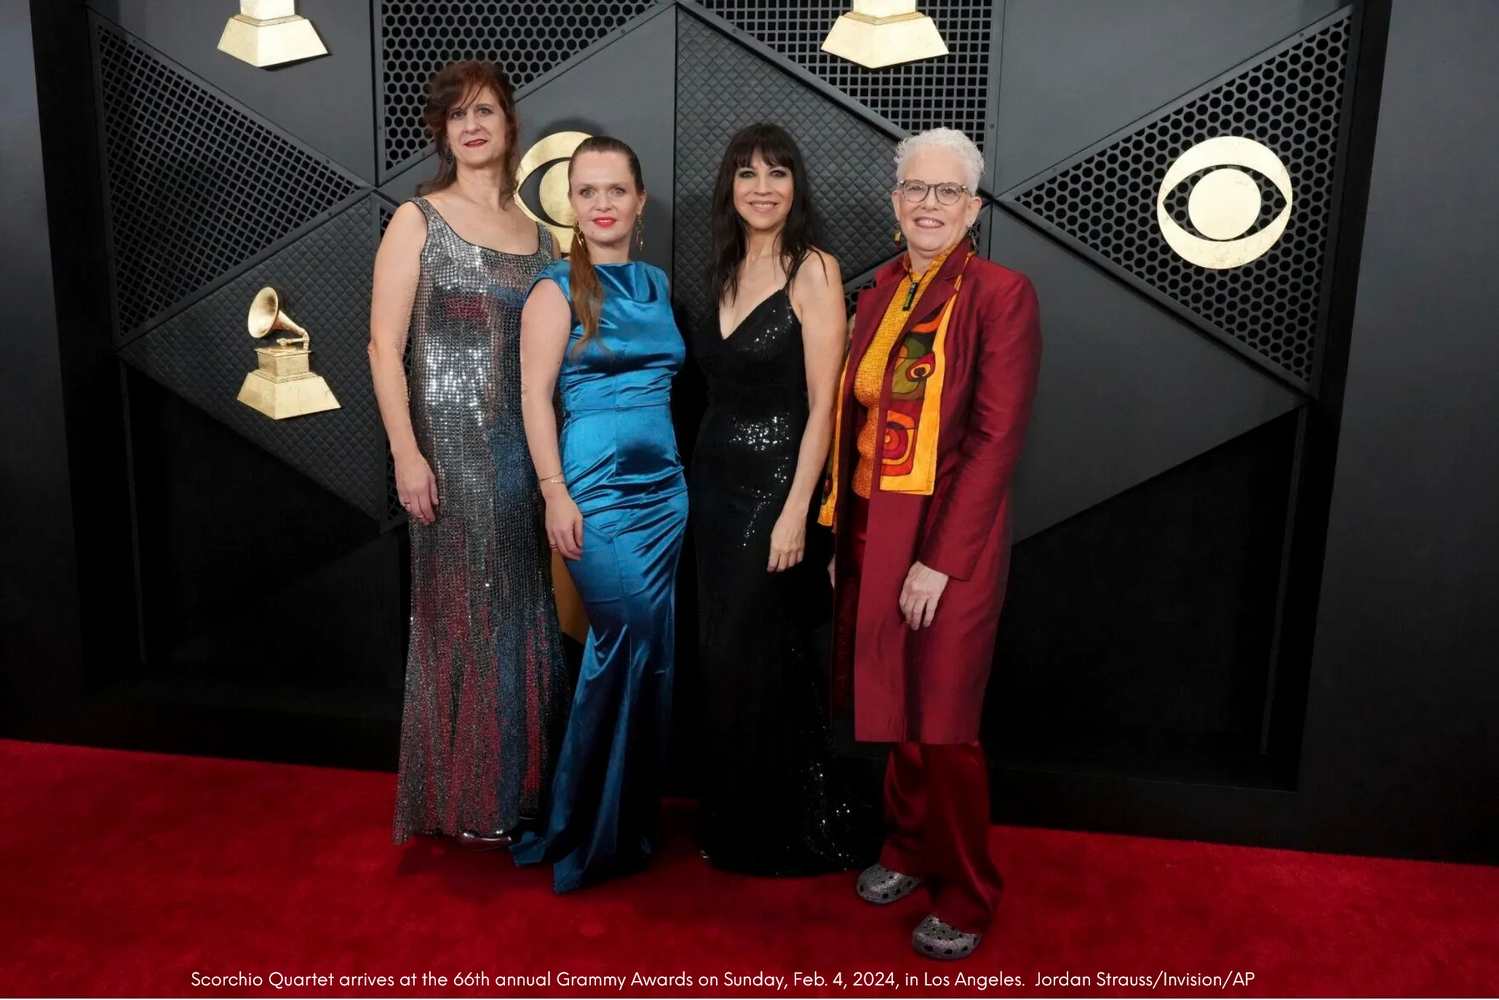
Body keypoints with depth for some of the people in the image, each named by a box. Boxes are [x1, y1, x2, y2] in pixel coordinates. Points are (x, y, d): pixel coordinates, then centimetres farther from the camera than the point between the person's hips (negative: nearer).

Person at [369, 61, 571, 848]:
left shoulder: (539, 236, 13)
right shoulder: (417, 220, 0)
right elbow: (385, 345, -7)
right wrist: (406, 452, -15)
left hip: (529, 444, 5)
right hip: (454, 443, -4)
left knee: (526, 611, 8)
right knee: (463, 610, 2)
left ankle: (521, 782, 24)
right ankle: (465, 798, 17)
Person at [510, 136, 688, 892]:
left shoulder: (658, 284, 14)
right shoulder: (557, 289, -2)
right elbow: (535, 394, -8)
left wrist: (683, 472, 11)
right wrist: (556, 493, -16)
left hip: (664, 486, 6)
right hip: (596, 487, -5)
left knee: (648, 653, 8)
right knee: (630, 639, -9)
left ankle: (632, 824, 24)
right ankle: (588, 831, 11)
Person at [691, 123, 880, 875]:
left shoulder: (813, 271, -10)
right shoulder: (728, 274, 11)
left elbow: (822, 403, -15)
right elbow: (719, 385, 13)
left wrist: (795, 511, -19)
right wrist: (702, 483, 9)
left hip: (773, 486, -7)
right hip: (714, 482, 7)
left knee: (753, 663, 1)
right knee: (724, 659, 14)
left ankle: (777, 834, 21)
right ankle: (733, 824, 31)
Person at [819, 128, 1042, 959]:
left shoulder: (1000, 294, -10)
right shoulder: (882, 292, 9)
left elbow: (997, 439, -15)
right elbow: (852, 419, 10)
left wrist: (940, 560, -17)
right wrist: (839, 532, 8)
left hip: (947, 540, -5)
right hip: (871, 530, 6)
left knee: (941, 723, 4)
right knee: (892, 707, 16)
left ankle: (965, 897, 25)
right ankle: (908, 847, 38)